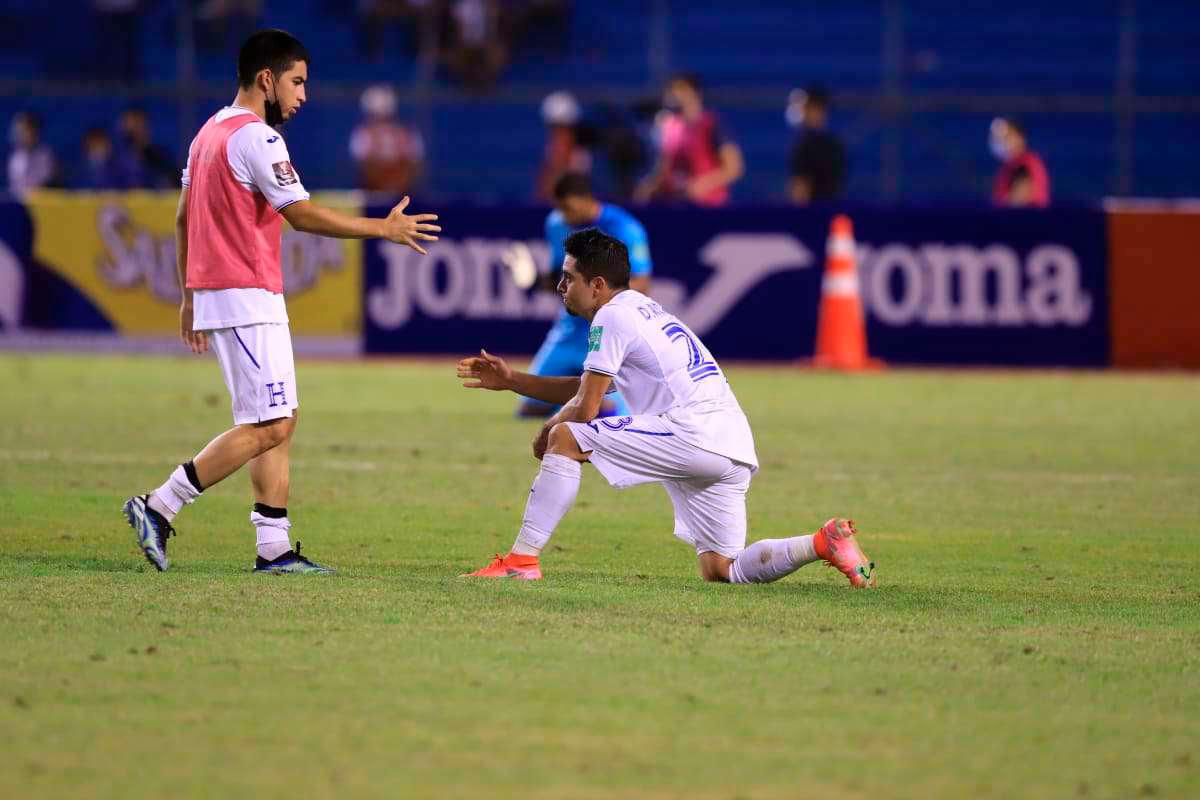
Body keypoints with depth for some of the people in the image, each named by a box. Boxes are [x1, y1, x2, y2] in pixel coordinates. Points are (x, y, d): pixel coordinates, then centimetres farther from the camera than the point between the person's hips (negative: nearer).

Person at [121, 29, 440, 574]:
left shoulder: (209, 134, 16)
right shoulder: (256, 137, -14)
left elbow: (183, 220, 19)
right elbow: (303, 215, -19)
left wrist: (190, 294, 22)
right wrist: (385, 229, -12)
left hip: (213, 291, 10)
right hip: (247, 299, -10)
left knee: (282, 419, 11)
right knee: (268, 427, -10)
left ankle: (274, 548, 9)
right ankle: (157, 508, -11)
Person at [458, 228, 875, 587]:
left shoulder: (612, 316, -1)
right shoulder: (646, 311, 28)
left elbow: (584, 409, -1)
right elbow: (586, 389, 36)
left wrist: (544, 434, 18)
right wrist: (511, 381, 33)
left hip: (693, 433, -9)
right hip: (736, 448, 9)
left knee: (565, 438, -6)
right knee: (719, 570, 12)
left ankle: (523, 559, -13)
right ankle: (824, 542, -2)